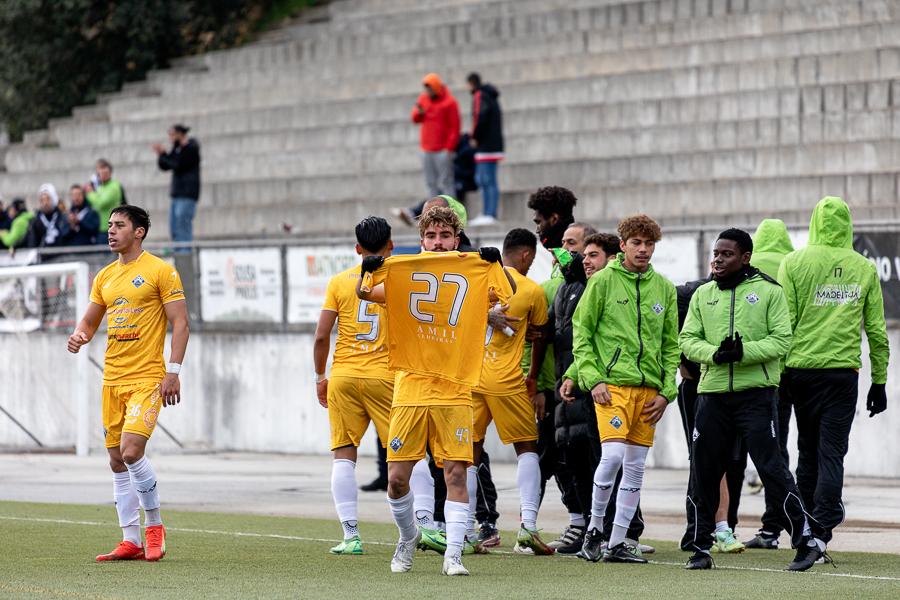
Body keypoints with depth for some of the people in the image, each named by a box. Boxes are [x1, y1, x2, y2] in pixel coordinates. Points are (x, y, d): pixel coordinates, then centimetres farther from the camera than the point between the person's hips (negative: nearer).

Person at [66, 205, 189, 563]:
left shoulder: (160, 271, -4)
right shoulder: (105, 277, 15)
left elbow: (180, 323, -7)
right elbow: (90, 321, 22)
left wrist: (173, 371, -15)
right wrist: (79, 336, -2)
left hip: (147, 378, -7)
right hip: (112, 379, 7)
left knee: (131, 450, -19)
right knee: (117, 460, 5)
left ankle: (154, 525, 0)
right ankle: (131, 541, 9)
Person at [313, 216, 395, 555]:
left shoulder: (339, 282, 5)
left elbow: (322, 336, 2)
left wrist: (320, 376, 14)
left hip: (343, 375, 1)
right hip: (385, 375, -1)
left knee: (344, 455, 4)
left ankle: (350, 536, -2)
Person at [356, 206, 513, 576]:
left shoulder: (473, 276, 6)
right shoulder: (403, 276, 7)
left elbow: (508, 294, -6)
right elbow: (365, 293, -4)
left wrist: (496, 265, -20)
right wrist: (368, 271, -22)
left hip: (454, 392, 0)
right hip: (410, 389, 1)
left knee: (456, 473, -9)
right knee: (397, 477, -1)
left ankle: (453, 555, -4)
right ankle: (408, 538, 25)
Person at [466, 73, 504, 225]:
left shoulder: (480, 96, -9)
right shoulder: (491, 97, 19)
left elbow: (481, 117, -22)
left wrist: (474, 137, -11)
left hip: (486, 145, -10)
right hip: (494, 143, 10)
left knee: (488, 180, -10)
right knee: (481, 179, 14)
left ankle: (490, 214, -12)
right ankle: (486, 213, 14)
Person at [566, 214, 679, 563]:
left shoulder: (664, 288, 12)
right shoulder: (604, 281, 0)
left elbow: (671, 345, 14)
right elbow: (581, 332, 0)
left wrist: (666, 391, 4)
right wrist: (592, 378, -10)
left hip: (649, 389, 5)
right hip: (612, 384, -5)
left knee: (636, 466, 5)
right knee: (612, 455, -17)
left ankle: (617, 543, 11)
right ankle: (594, 528, 2)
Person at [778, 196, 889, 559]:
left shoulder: (794, 264, -1)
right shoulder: (864, 269, 4)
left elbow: (784, 323, -5)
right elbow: (877, 331, 5)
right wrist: (879, 382, 11)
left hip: (801, 369, 1)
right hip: (843, 370, 0)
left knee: (808, 452, 13)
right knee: (832, 453, -1)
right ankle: (820, 533, -13)